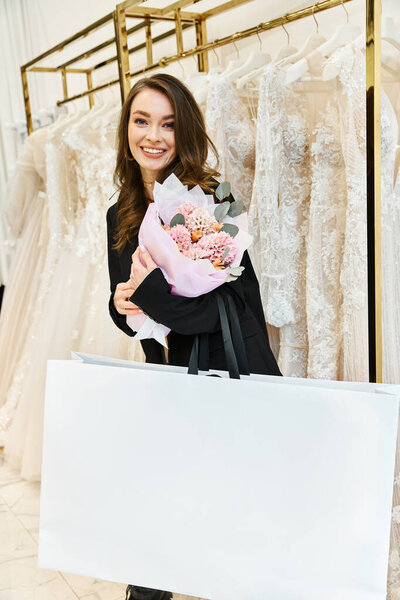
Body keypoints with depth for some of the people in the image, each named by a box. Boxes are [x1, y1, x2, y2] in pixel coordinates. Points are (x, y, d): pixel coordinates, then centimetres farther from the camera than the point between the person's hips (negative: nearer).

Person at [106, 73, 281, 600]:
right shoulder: (121, 216, 7)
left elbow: (239, 303, -16)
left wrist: (154, 291, -23)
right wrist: (123, 306, -10)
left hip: (230, 372, -4)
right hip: (166, 375, 5)